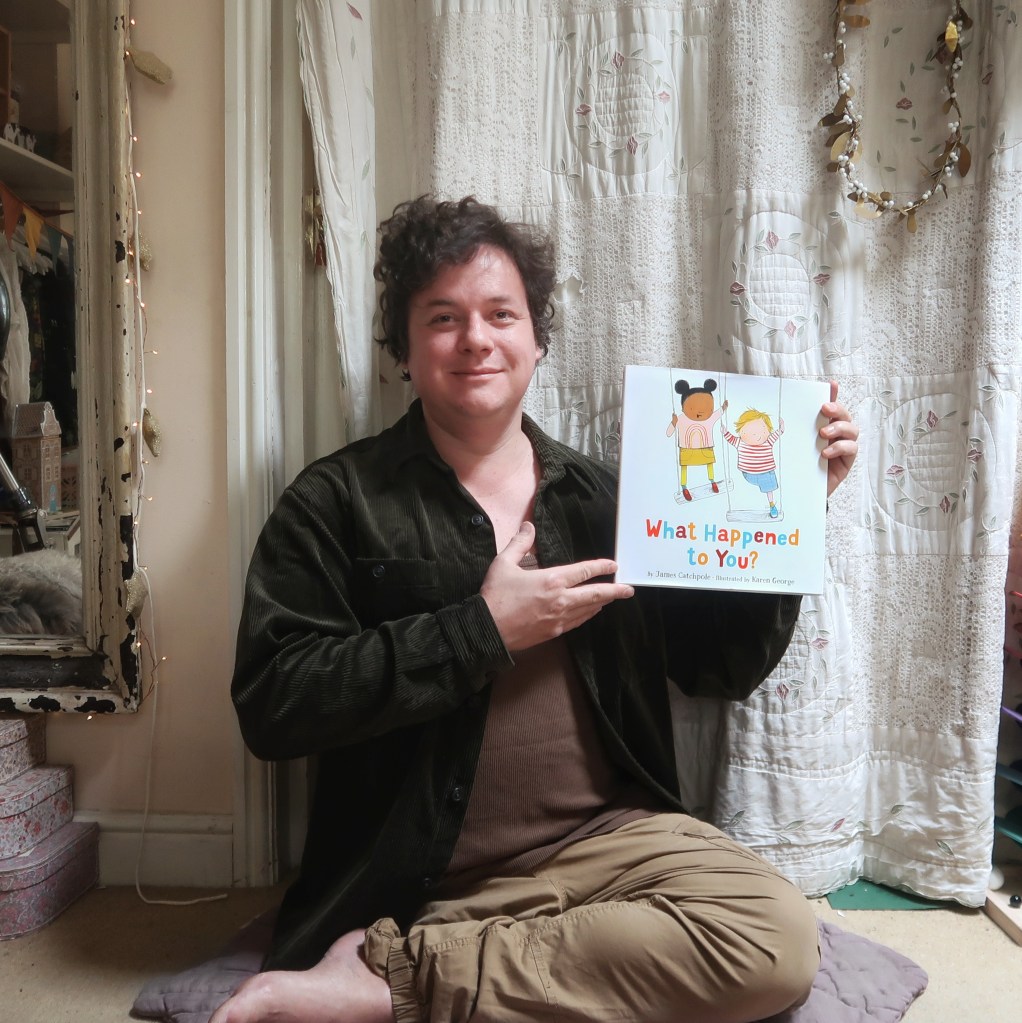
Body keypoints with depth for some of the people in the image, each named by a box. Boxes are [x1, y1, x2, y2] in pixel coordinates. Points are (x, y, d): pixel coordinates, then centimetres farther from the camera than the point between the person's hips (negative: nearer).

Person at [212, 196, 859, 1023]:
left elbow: (724, 668, 12)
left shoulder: (601, 495, 7)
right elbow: (270, 705, -11)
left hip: (607, 838, 5)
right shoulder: (337, 501, -1)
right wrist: (482, 631, -15)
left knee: (780, 937, -23)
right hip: (422, 881, -5)